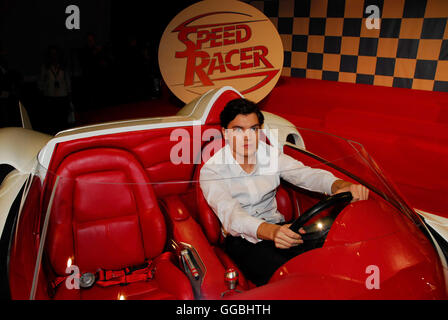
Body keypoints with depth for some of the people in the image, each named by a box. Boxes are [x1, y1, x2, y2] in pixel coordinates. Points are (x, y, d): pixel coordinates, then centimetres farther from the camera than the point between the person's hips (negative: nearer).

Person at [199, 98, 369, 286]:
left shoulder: (271, 154, 0)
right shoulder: (211, 170, -14)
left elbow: (305, 174, -13)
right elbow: (229, 213, -29)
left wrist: (340, 185, -36)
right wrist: (270, 231, -49)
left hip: (277, 227, 5)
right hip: (241, 238, -4)